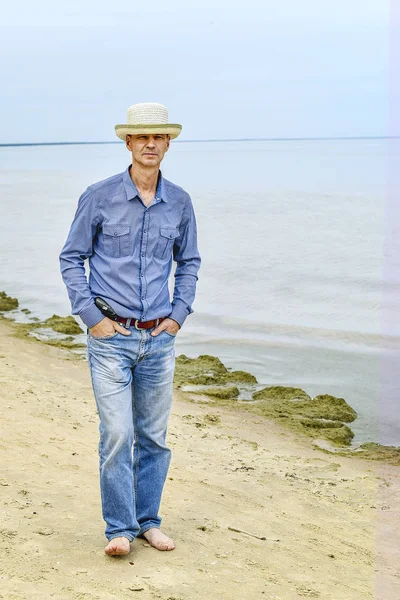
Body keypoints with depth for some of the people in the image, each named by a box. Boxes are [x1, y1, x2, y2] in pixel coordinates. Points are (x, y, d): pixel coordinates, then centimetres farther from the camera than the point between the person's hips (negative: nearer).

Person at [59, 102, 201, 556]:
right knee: (117, 435, -7)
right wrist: (92, 317, -6)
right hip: (111, 336, -3)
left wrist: (178, 315, 7)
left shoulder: (179, 202, 6)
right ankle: (119, 529, 6)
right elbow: (71, 259, 1)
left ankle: (148, 521, 24)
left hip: (159, 338, 4)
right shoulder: (99, 197, -4)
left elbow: (189, 262, 19)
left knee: (154, 436, 10)